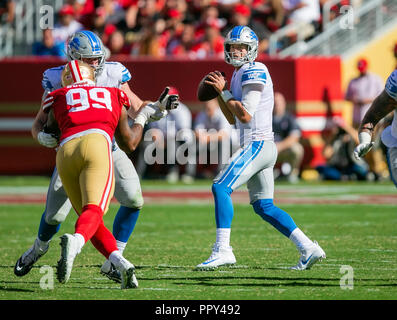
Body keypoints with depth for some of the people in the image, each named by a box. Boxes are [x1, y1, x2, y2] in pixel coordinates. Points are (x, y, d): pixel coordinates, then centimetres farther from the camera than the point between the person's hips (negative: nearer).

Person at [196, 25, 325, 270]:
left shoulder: (254, 71, -10)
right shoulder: (239, 74, 19)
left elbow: (245, 115, -17)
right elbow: (233, 119, 24)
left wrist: (224, 92, -8)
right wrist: (220, 93, 11)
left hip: (258, 144, -10)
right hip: (258, 147, 10)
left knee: (221, 187, -16)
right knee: (264, 207, 11)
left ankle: (223, 250, -20)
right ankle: (308, 248, 10)